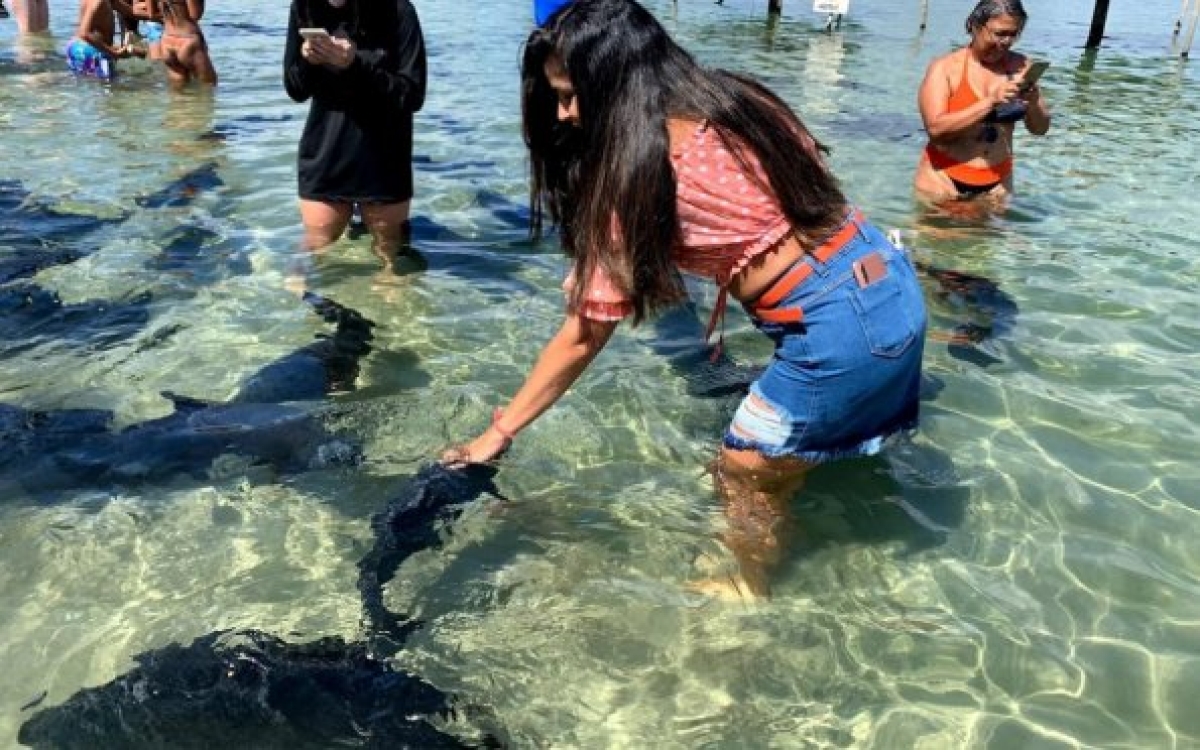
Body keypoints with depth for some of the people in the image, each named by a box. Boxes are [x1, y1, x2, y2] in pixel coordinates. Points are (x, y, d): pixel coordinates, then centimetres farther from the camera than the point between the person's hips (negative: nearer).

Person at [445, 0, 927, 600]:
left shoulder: (639, 170, -16)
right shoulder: (736, 99, 5)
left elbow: (583, 337, -11)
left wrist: (499, 431, -1)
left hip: (839, 328, -8)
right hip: (890, 280, 8)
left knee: (742, 474, 15)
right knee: (780, 461, 27)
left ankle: (749, 592, 39)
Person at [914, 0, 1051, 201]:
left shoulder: (1020, 66, 2)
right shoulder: (945, 67, -8)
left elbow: (1040, 129, 6)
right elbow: (936, 128, -20)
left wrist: (1033, 102, -15)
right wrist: (991, 101, -25)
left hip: (997, 182, 3)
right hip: (944, 179, -3)